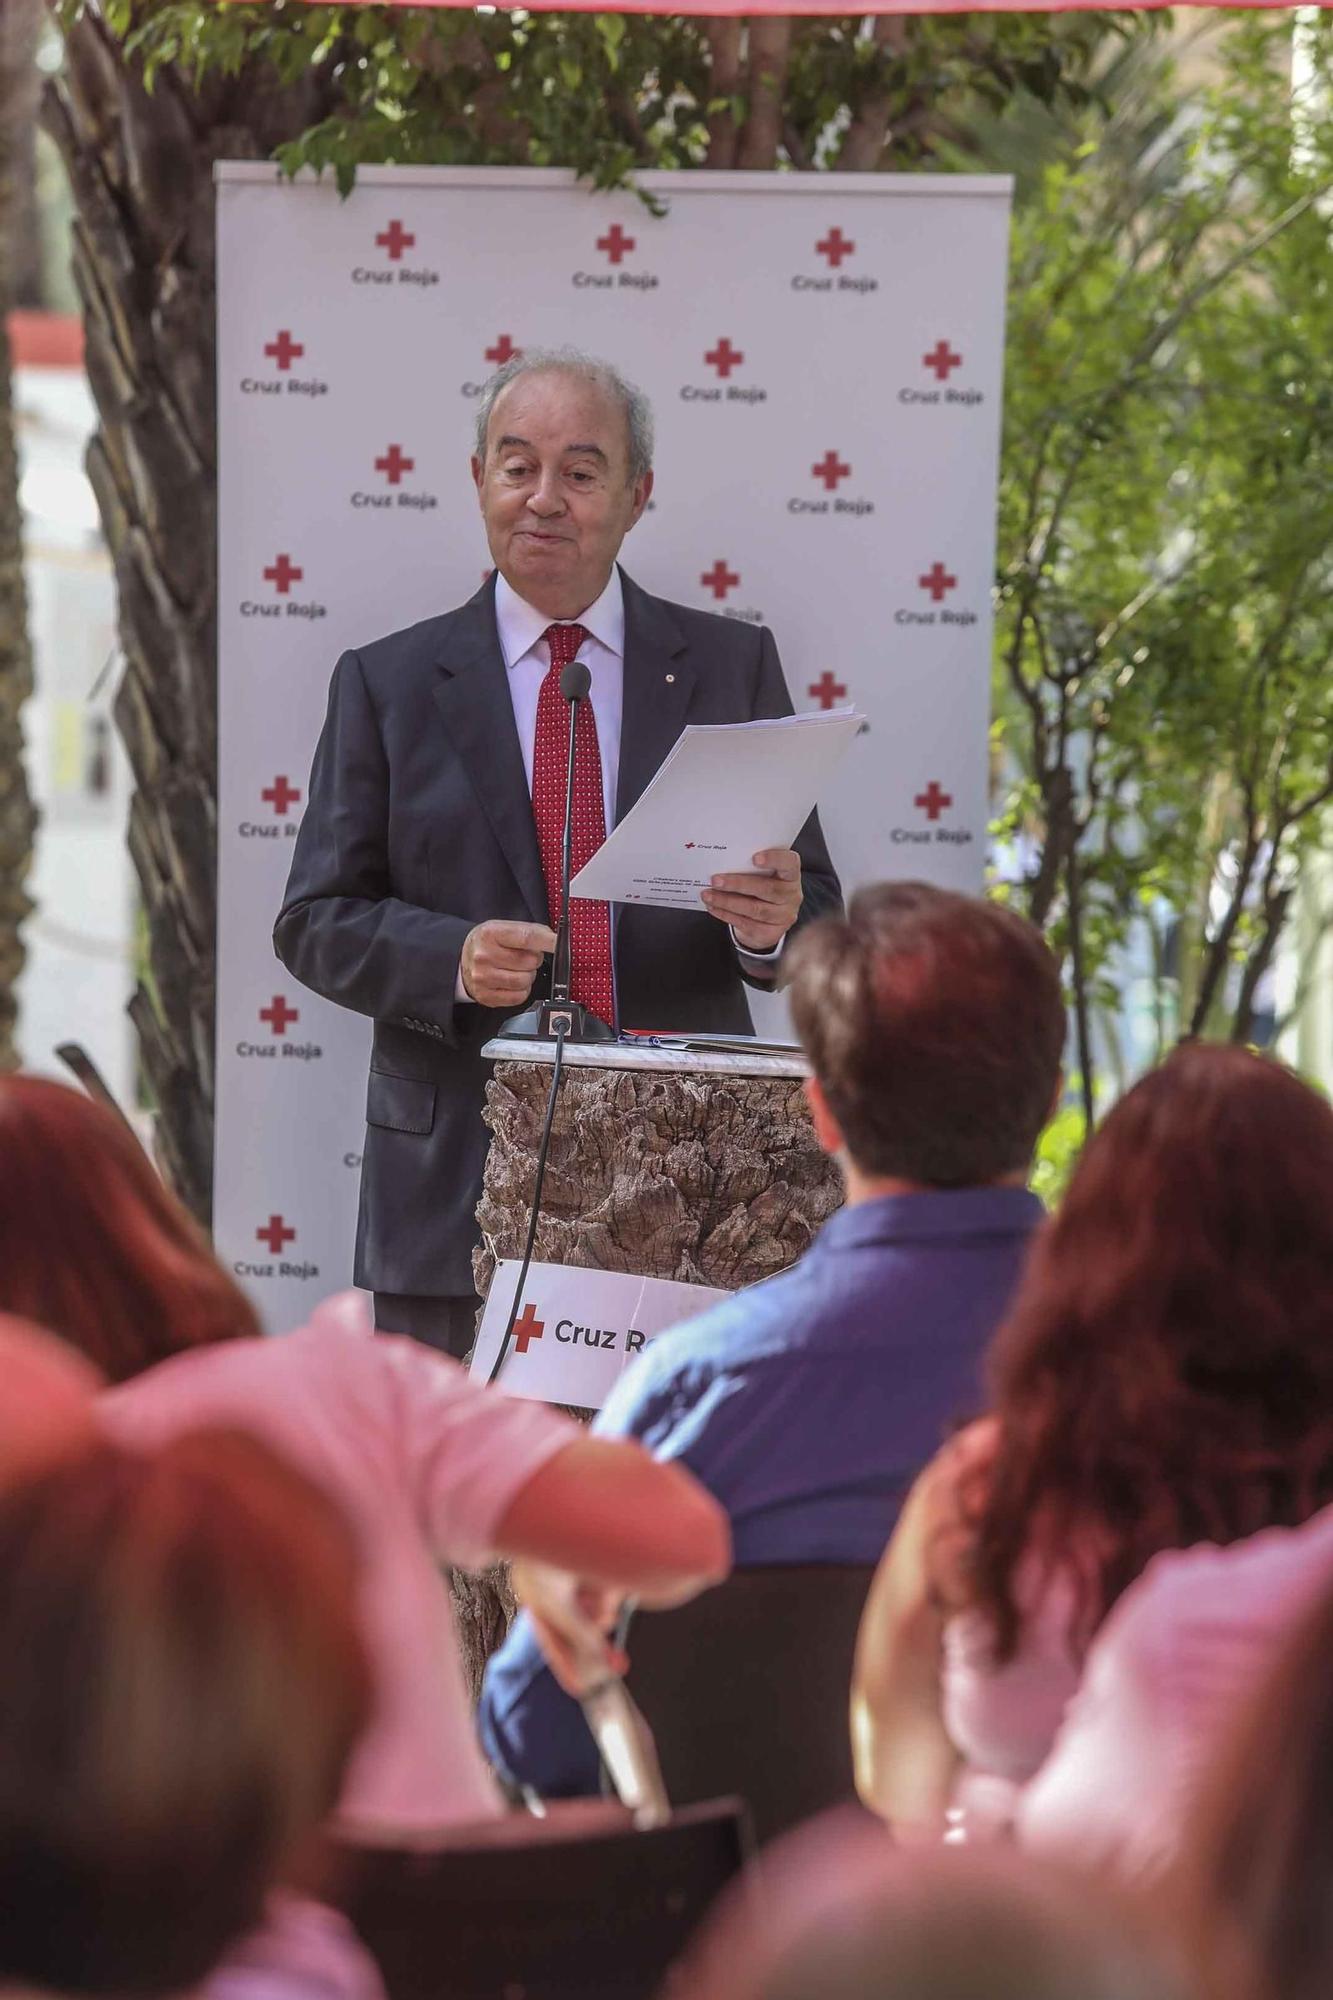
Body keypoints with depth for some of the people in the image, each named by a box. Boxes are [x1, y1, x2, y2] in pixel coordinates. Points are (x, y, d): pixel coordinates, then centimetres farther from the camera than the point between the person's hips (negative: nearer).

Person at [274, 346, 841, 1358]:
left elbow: (815, 910, 7)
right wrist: (452, 959, -15)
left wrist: (773, 923, -17)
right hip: (456, 1188, 0)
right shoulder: (386, 684, 7)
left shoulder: (733, 666, 9)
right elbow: (316, 921, 4)